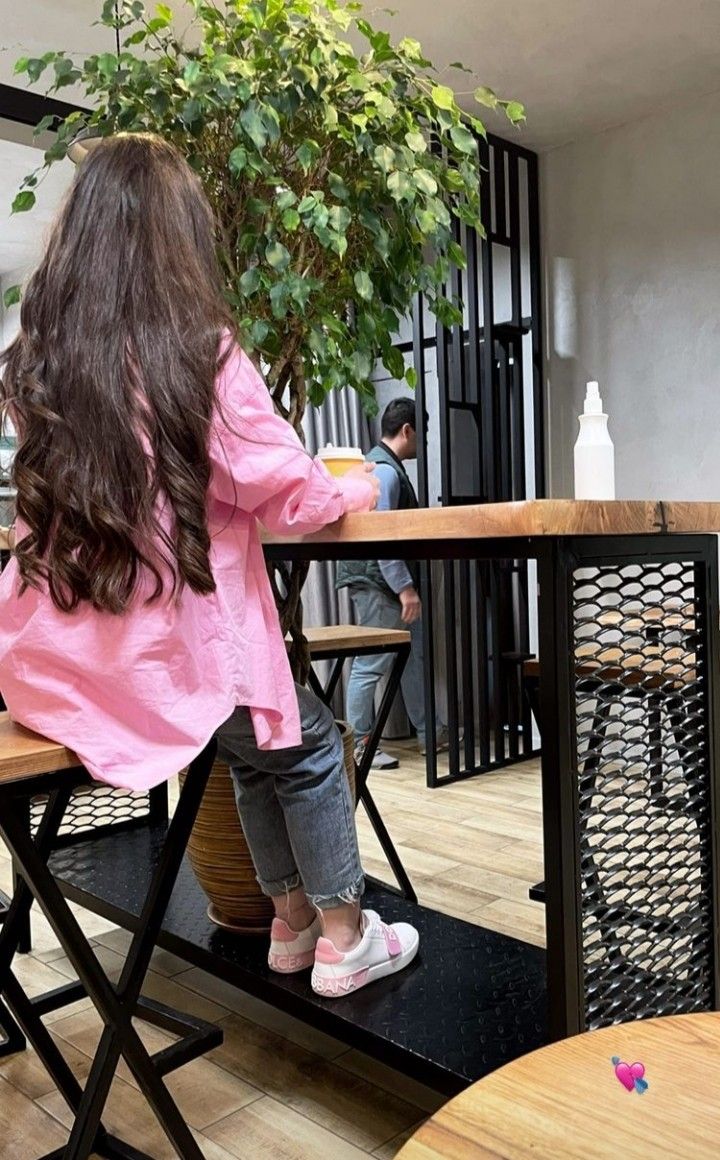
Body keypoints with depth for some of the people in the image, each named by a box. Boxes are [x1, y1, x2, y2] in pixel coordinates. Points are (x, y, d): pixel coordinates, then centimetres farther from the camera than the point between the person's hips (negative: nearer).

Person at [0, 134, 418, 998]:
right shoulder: (197, 351, -12)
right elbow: (292, 497, -9)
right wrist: (358, 488, 12)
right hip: (157, 651, -6)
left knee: (259, 736, 26)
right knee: (306, 740, 19)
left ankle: (291, 919, 37)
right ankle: (343, 940, 29)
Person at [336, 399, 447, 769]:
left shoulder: (386, 465, 17)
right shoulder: (385, 470, -16)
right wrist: (405, 587, -24)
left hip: (390, 584, 11)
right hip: (377, 583, -11)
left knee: (413, 656, 16)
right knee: (371, 665, -4)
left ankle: (427, 733, 26)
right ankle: (359, 745, 5)